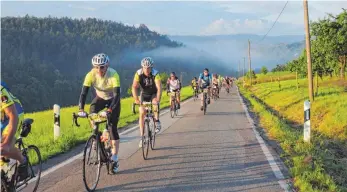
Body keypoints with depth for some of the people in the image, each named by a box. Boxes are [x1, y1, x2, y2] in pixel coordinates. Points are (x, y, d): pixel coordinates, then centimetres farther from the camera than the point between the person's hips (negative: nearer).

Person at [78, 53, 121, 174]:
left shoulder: (113, 75, -34)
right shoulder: (91, 75, -26)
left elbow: (117, 94, -40)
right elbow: (84, 92, -30)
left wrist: (110, 110, -53)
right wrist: (81, 109, -44)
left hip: (113, 99, -3)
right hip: (100, 98, 3)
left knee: (112, 128, -10)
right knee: (92, 112, -28)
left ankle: (115, 160, -2)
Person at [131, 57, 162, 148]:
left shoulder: (155, 74, -28)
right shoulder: (138, 73, -23)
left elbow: (159, 88, -36)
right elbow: (134, 87, -30)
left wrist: (158, 99, -51)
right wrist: (136, 99, -45)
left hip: (154, 94, -2)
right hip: (144, 94, 2)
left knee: (155, 103, -34)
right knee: (142, 113, -9)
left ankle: (157, 121, -10)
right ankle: (142, 137, -2)